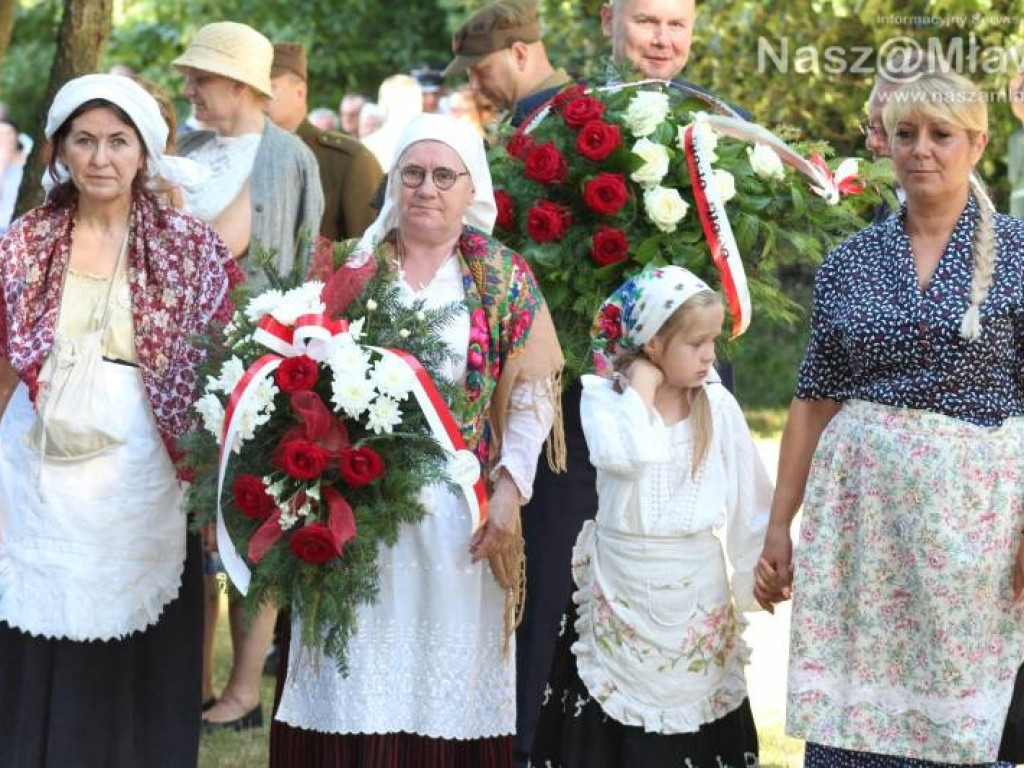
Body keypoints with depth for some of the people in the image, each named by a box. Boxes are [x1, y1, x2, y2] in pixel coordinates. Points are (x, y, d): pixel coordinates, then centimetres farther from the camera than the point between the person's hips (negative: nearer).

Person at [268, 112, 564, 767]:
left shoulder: (504, 278, 4)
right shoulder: (353, 268, 7)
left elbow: (530, 394, 2)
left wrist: (510, 489, -6)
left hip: (459, 514, -1)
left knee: (449, 676, 2)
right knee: (359, 679, 0)